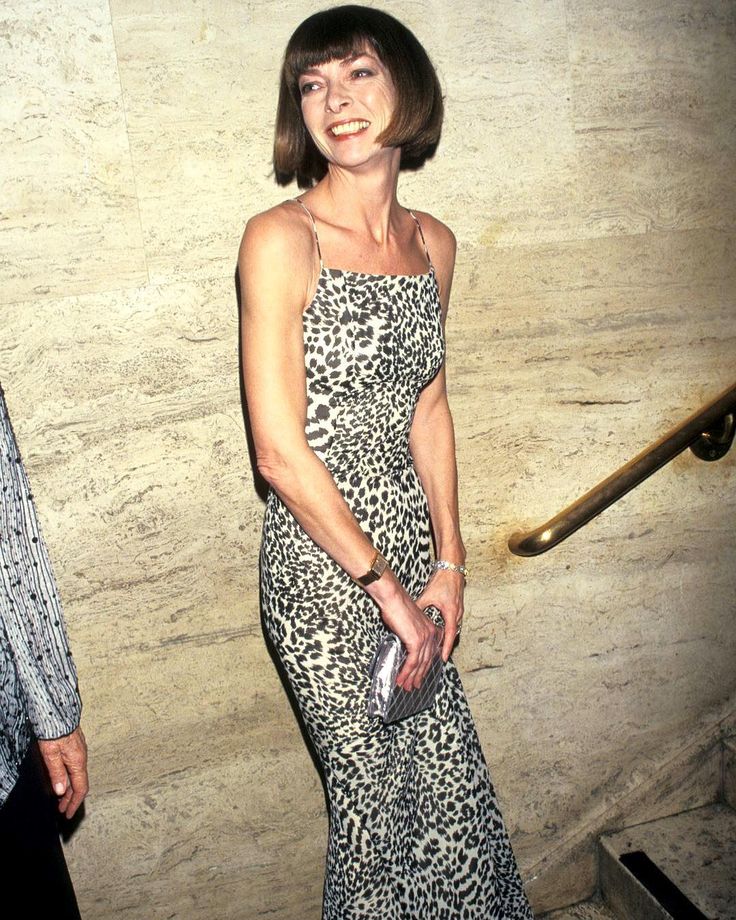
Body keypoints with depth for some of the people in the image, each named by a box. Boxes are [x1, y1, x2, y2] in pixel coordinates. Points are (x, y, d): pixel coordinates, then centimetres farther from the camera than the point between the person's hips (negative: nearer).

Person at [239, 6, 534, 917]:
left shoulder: (432, 243, 7)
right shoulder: (281, 238, -13)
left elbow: (429, 409, 11)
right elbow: (280, 450, -17)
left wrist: (447, 563, 6)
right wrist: (385, 585, -12)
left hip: (408, 547, 6)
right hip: (320, 565, -6)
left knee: (453, 786, 15)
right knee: (379, 795, 8)